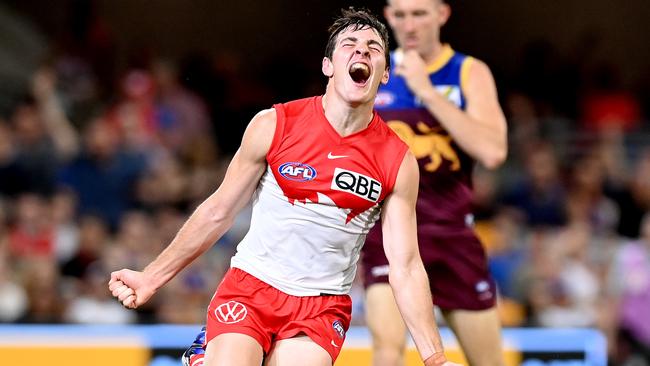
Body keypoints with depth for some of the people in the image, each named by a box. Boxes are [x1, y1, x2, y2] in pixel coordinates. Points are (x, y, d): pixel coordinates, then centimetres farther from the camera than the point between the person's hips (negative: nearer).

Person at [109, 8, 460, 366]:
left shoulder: (399, 162, -3)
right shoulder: (273, 125, -5)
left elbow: (406, 268, -1)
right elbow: (218, 212, 5)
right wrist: (151, 277, 5)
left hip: (323, 308, 1)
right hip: (249, 286, -1)